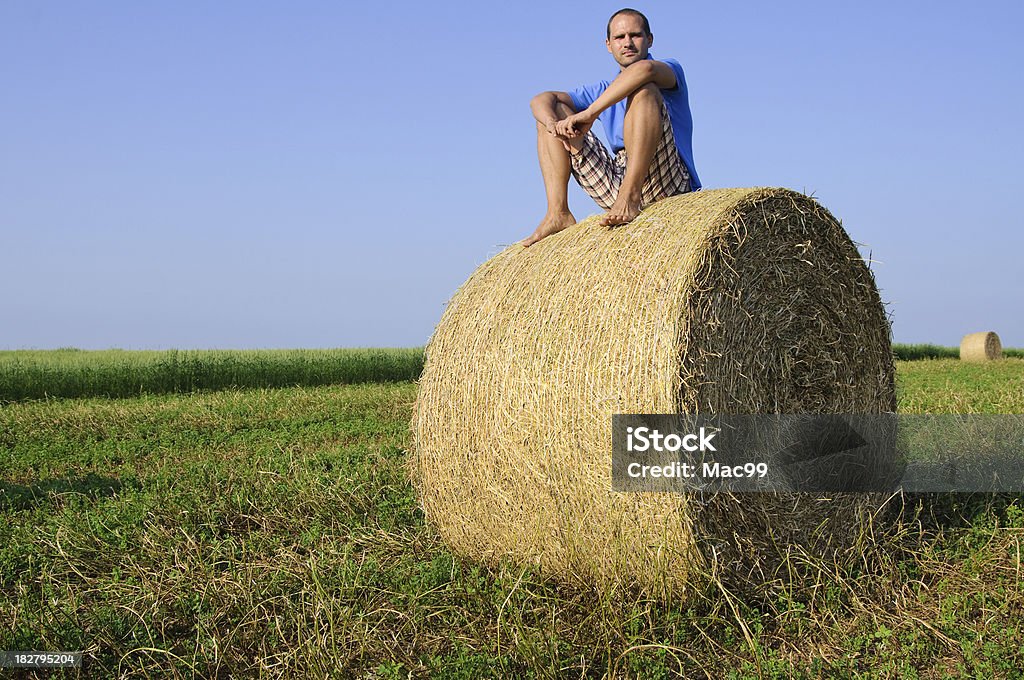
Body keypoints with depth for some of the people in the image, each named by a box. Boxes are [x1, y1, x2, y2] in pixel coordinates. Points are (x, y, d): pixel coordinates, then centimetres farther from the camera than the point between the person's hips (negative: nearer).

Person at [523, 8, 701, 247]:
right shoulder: (605, 91, 22)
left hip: (668, 182, -6)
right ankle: (558, 214, -10)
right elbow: (540, 99, 11)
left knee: (644, 89, -24)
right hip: (616, 184, 6)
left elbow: (644, 69, -23)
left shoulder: (671, 70, 5)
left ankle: (630, 197, -37)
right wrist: (553, 124, -13)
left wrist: (590, 113, -27)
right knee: (553, 110, 6)